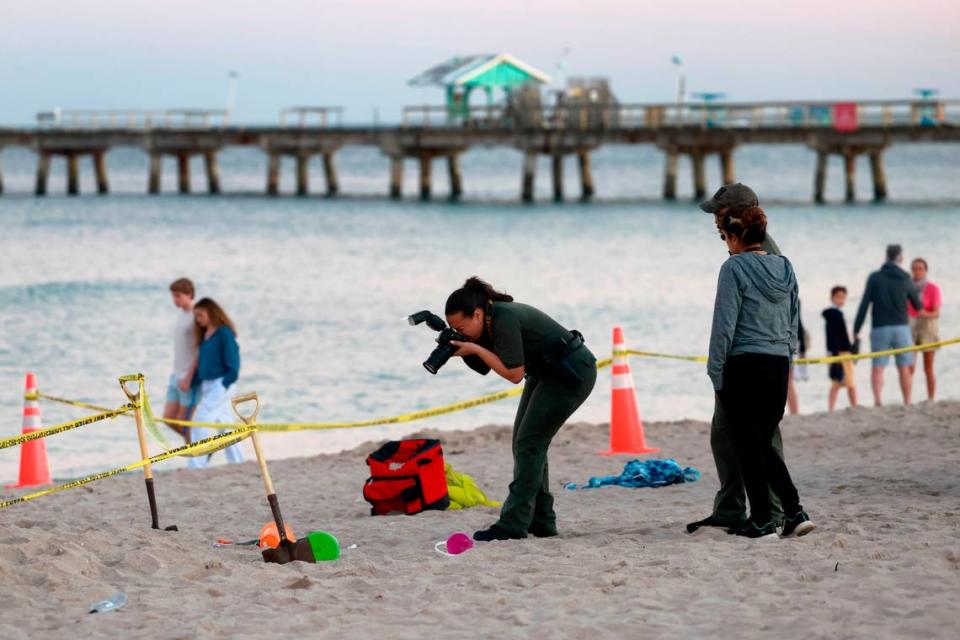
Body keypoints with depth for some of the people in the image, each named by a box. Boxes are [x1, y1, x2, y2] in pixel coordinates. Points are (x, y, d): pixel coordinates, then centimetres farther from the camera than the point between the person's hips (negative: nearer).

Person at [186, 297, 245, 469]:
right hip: (207, 385, 9)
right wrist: (194, 382, 11)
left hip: (220, 385, -9)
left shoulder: (224, 333, -10)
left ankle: (196, 465, -13)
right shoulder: (204, 335, 15)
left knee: (200, 420, -13)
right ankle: (237, 463, 14)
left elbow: (233, 362, -13)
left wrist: (226, 383, -16)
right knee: (225, 424, 10)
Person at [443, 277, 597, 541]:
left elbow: (514, 374, -26)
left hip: (572, 374, -10)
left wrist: (475, 349, -24)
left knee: (529, 443, -12)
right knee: (524, 442, 9)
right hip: (547, 374, 10)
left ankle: (513, 524, -13)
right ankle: (541, 521, 12)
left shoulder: (505, 320, -28)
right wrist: (459, 348, -11)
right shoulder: (492, 319, -1)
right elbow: (484, 367, 5)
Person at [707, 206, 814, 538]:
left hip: (744, 366, -6)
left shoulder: (735, 268, -10)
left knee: (750, 445, 2)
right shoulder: (785, 268, 10)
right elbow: (794, 321, 15)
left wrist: (715, 372, -6)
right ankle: (794, 511, 5)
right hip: (779, 366, 6)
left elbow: (724, 325, -11)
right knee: (764, 443, 15)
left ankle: (762, 521, 3)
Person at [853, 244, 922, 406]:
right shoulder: (905, 280, 1)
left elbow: (864, 305, -5)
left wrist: (856, 329, -1)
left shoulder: (874, 278, -1)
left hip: (879, 329, -1)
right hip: (901, 327, 1)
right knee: (905, 369, 8)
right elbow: (918, 306, 12)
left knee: (877, 368, -1)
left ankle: (878, 400, -20)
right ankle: (907, 403, 6)